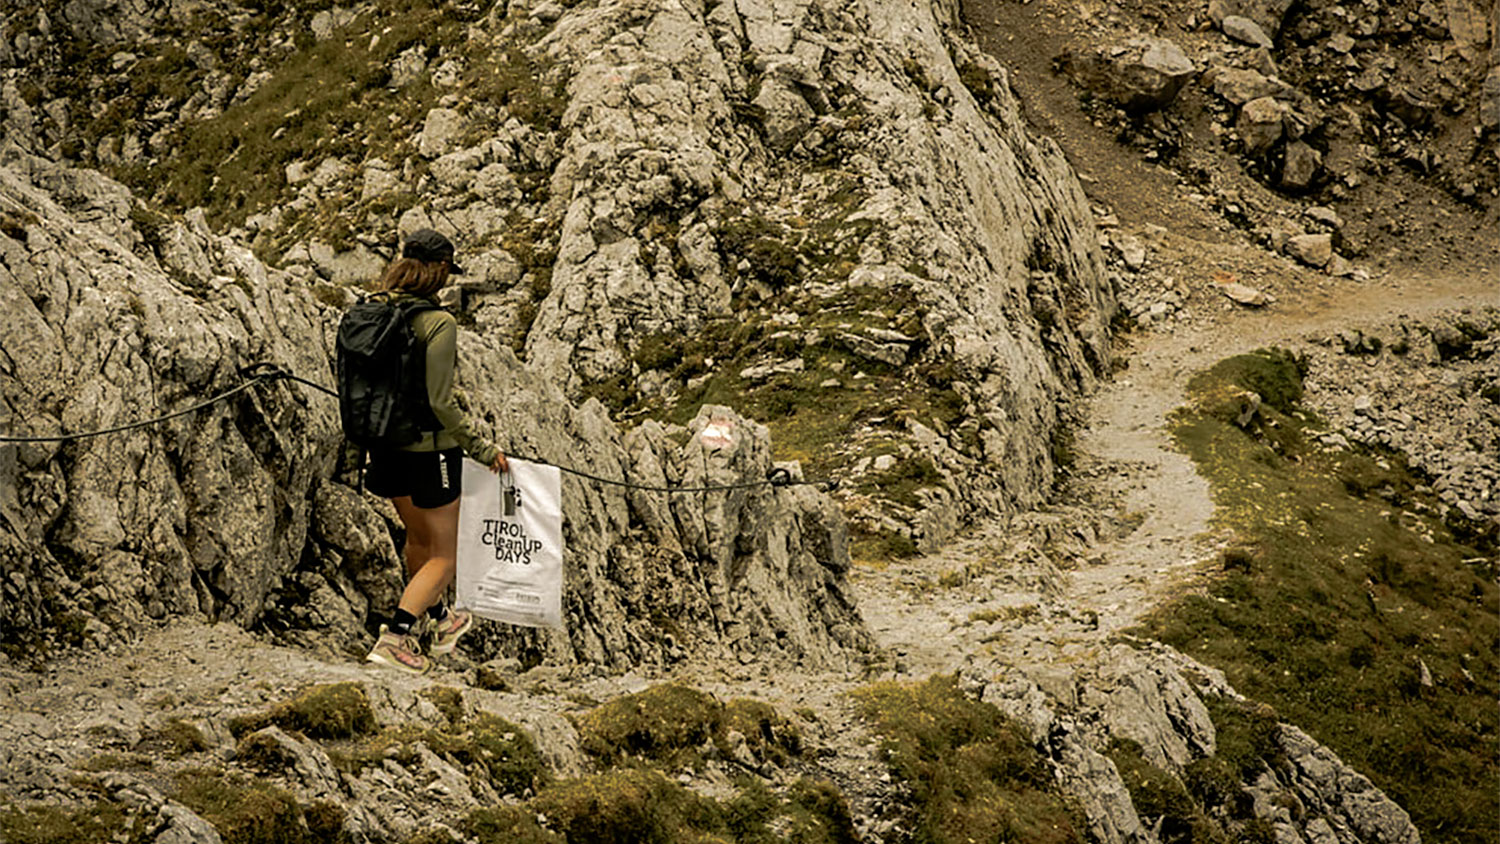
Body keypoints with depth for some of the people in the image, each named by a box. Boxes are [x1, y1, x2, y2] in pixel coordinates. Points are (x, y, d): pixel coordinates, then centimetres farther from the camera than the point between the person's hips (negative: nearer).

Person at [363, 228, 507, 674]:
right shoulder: (438, 323, -20)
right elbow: (438, 403, -22)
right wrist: (481, 448, -12)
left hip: (387, 447, 7)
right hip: (428, 450, -7)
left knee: (419, 537, 27)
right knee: (444, 555, 8)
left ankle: (441, 621, 47)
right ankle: (394, 637, -5)